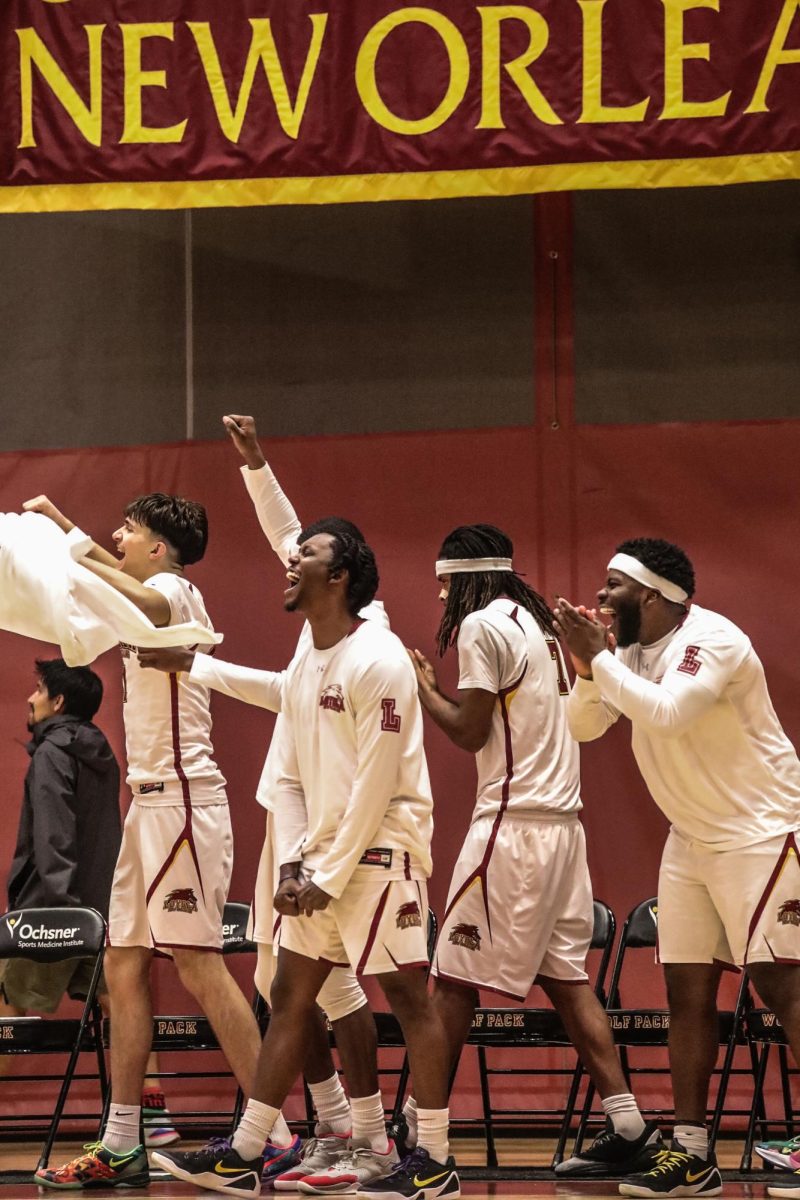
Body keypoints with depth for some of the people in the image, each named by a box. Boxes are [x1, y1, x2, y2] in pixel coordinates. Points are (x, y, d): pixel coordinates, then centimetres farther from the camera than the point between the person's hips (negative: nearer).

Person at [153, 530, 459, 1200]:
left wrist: (332, 874, -15)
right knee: (290, 998, 8)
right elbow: (290, 780, 14)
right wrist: (293, 865, 1)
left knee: (408, 995, -6)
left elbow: (377, 782, -16)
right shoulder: (303, 669, 14)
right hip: (320, 858, 9)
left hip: (379, 852, -9)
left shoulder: (377, 662, -13)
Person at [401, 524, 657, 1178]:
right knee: (567, 977, 8)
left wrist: (422, 686, 3)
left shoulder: (482, 625, -9)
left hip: (513, 822, -9)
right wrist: (437, 688, 19)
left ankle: (416, 1127, -3)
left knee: (456, 979, -5)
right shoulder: (539, 622, 18)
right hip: (564, 821, 9)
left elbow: (471, 732, -10)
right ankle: (627, 1127, 3)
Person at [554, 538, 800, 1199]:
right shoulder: (631, 651, 5)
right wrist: (587, 666, -10)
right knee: (688, 990, 5)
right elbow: (583, 728, 7)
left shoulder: (712, 640, -19)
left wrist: (599, 657, -25)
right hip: (693, 839, 9)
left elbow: (667, 714, -33)